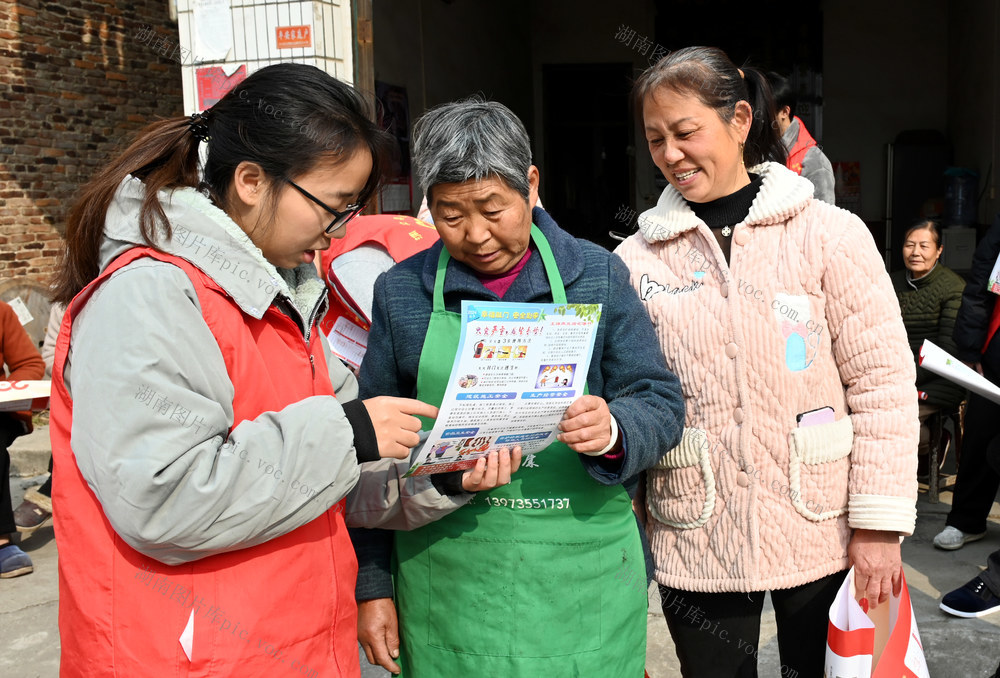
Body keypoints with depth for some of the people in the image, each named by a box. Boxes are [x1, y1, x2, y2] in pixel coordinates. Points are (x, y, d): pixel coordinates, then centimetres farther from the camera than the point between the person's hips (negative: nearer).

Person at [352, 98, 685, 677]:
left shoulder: (597, 275, 0)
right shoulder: (402, 292, 2)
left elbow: (662, 402, -1)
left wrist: (613, 429, -24)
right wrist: (372, 585, 4)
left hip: (582, 580, 0)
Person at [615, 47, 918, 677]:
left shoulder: (829, 234, -4)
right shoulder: (638, 258, 1)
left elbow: (883, 383, -5)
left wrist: (878, 526, -8)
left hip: (822, 534, -1)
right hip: (693, 538, 1)